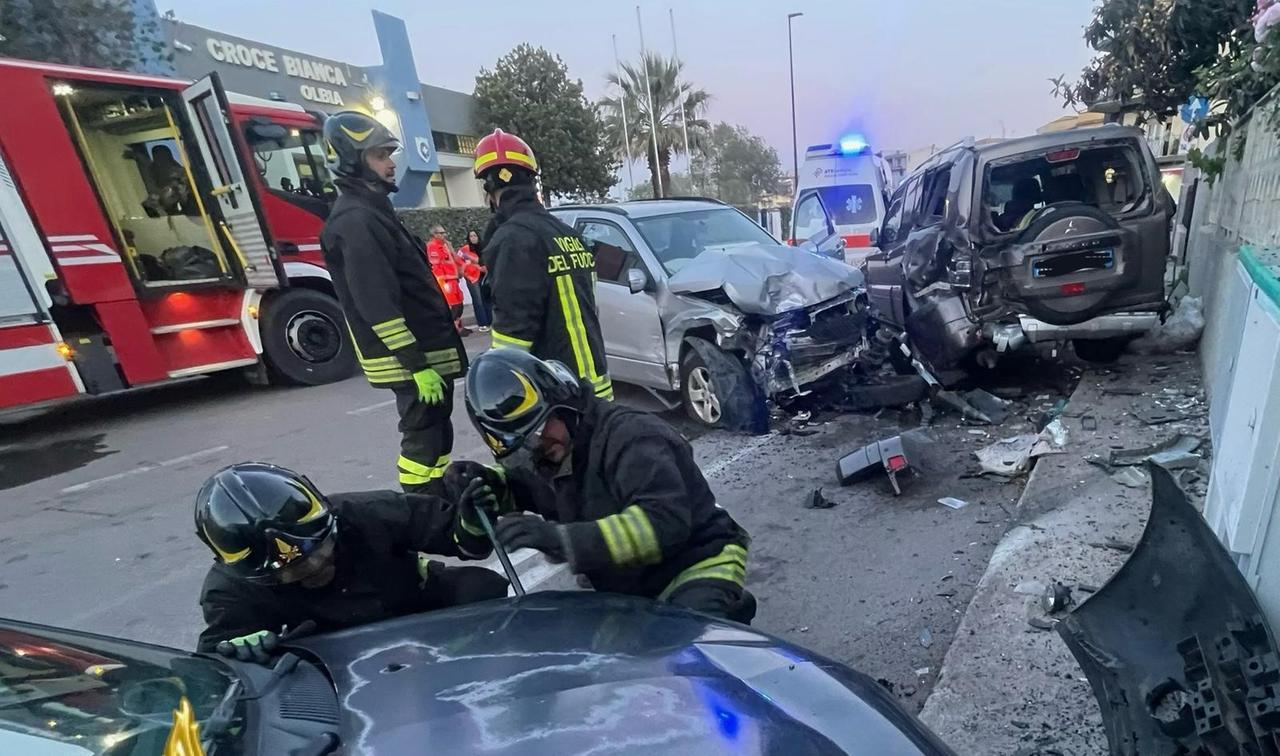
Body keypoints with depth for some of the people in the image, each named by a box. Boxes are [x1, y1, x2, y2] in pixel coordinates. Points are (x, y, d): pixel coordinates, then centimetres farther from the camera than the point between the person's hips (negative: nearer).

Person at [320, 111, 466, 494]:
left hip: (425, 348, 10)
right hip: (411, 358, -10)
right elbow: (377, 304, -24)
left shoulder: (374, 209, 18)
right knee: (424, 440, -4)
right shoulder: (356, 220, -16)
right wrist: (416, 364, -25)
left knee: (435, 434, 17)